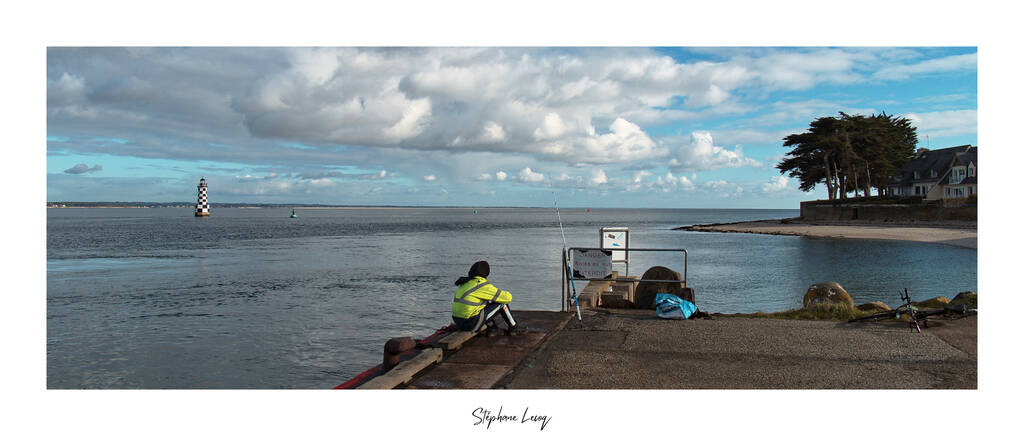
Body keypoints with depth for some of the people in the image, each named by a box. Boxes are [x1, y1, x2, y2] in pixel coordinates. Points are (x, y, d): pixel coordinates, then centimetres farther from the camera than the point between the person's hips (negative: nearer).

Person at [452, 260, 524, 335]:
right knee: (501, 302, 3)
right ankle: (513, 328, 19)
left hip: (459, 322, 8)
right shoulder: (483, 285, -12)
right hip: (472, 324, -8)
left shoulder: (465, 283, 13)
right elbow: (507, 297, -9)